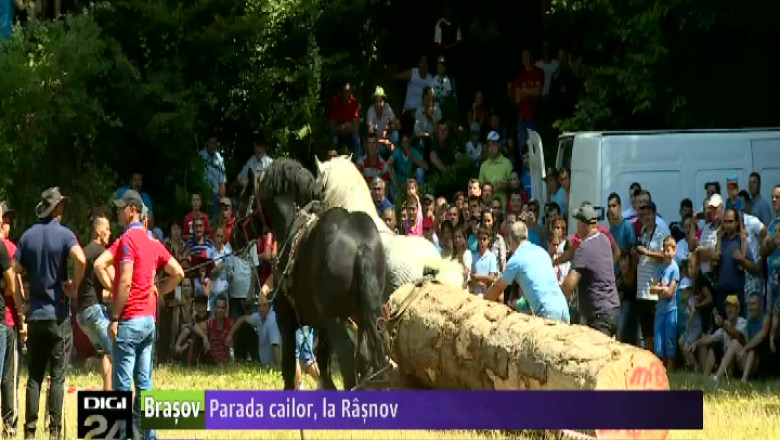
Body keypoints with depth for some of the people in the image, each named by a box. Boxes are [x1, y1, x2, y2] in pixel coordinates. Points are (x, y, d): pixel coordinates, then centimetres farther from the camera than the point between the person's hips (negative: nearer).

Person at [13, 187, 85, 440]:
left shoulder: (28, 236, 6)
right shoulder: (64, 234, -7)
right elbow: (81, 260, -26)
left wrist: (21, 305, 10)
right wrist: (74, 286, -10)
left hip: (35, 315, 4)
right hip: (58, 315, -4)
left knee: (34, 377, 7)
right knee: (57, 377, 0)